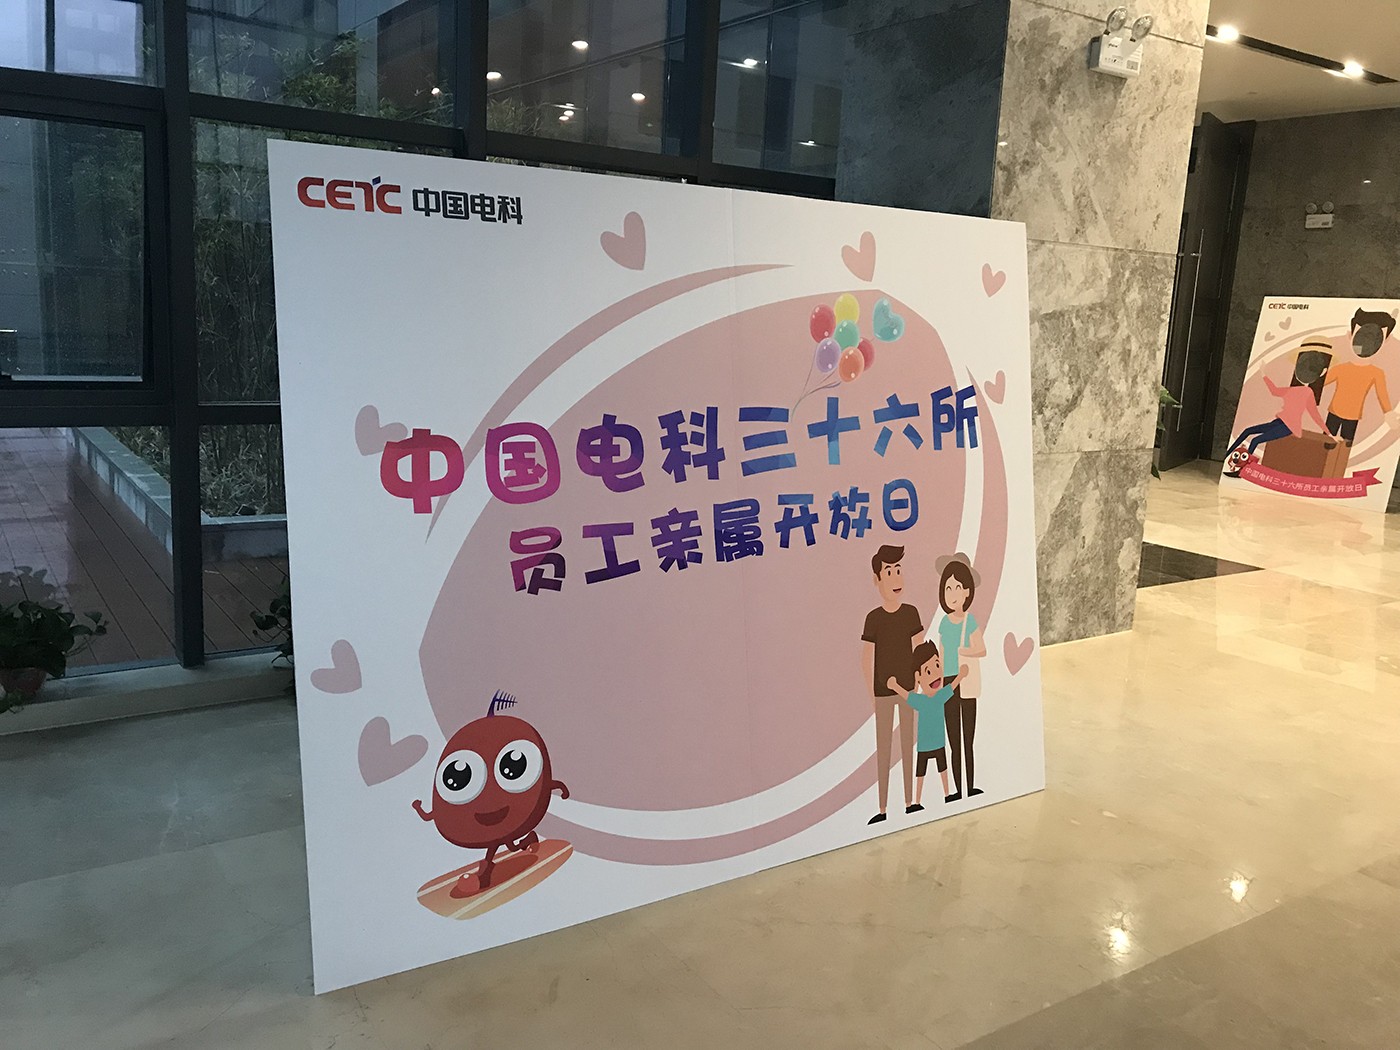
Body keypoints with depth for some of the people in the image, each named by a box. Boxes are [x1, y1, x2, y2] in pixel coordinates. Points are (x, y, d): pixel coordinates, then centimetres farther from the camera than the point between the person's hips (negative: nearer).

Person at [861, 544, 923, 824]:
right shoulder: (873, 618, -12)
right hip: (884, 691, -3)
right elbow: (866, 659, -7)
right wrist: (872, 695, -7)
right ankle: (883, 809, 11)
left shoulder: (911, 613, -2)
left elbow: (918, 650, 5)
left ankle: (910, 802, 23)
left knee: (908, 743, 11)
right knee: (883, 747, 3)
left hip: (907, 688, 3)